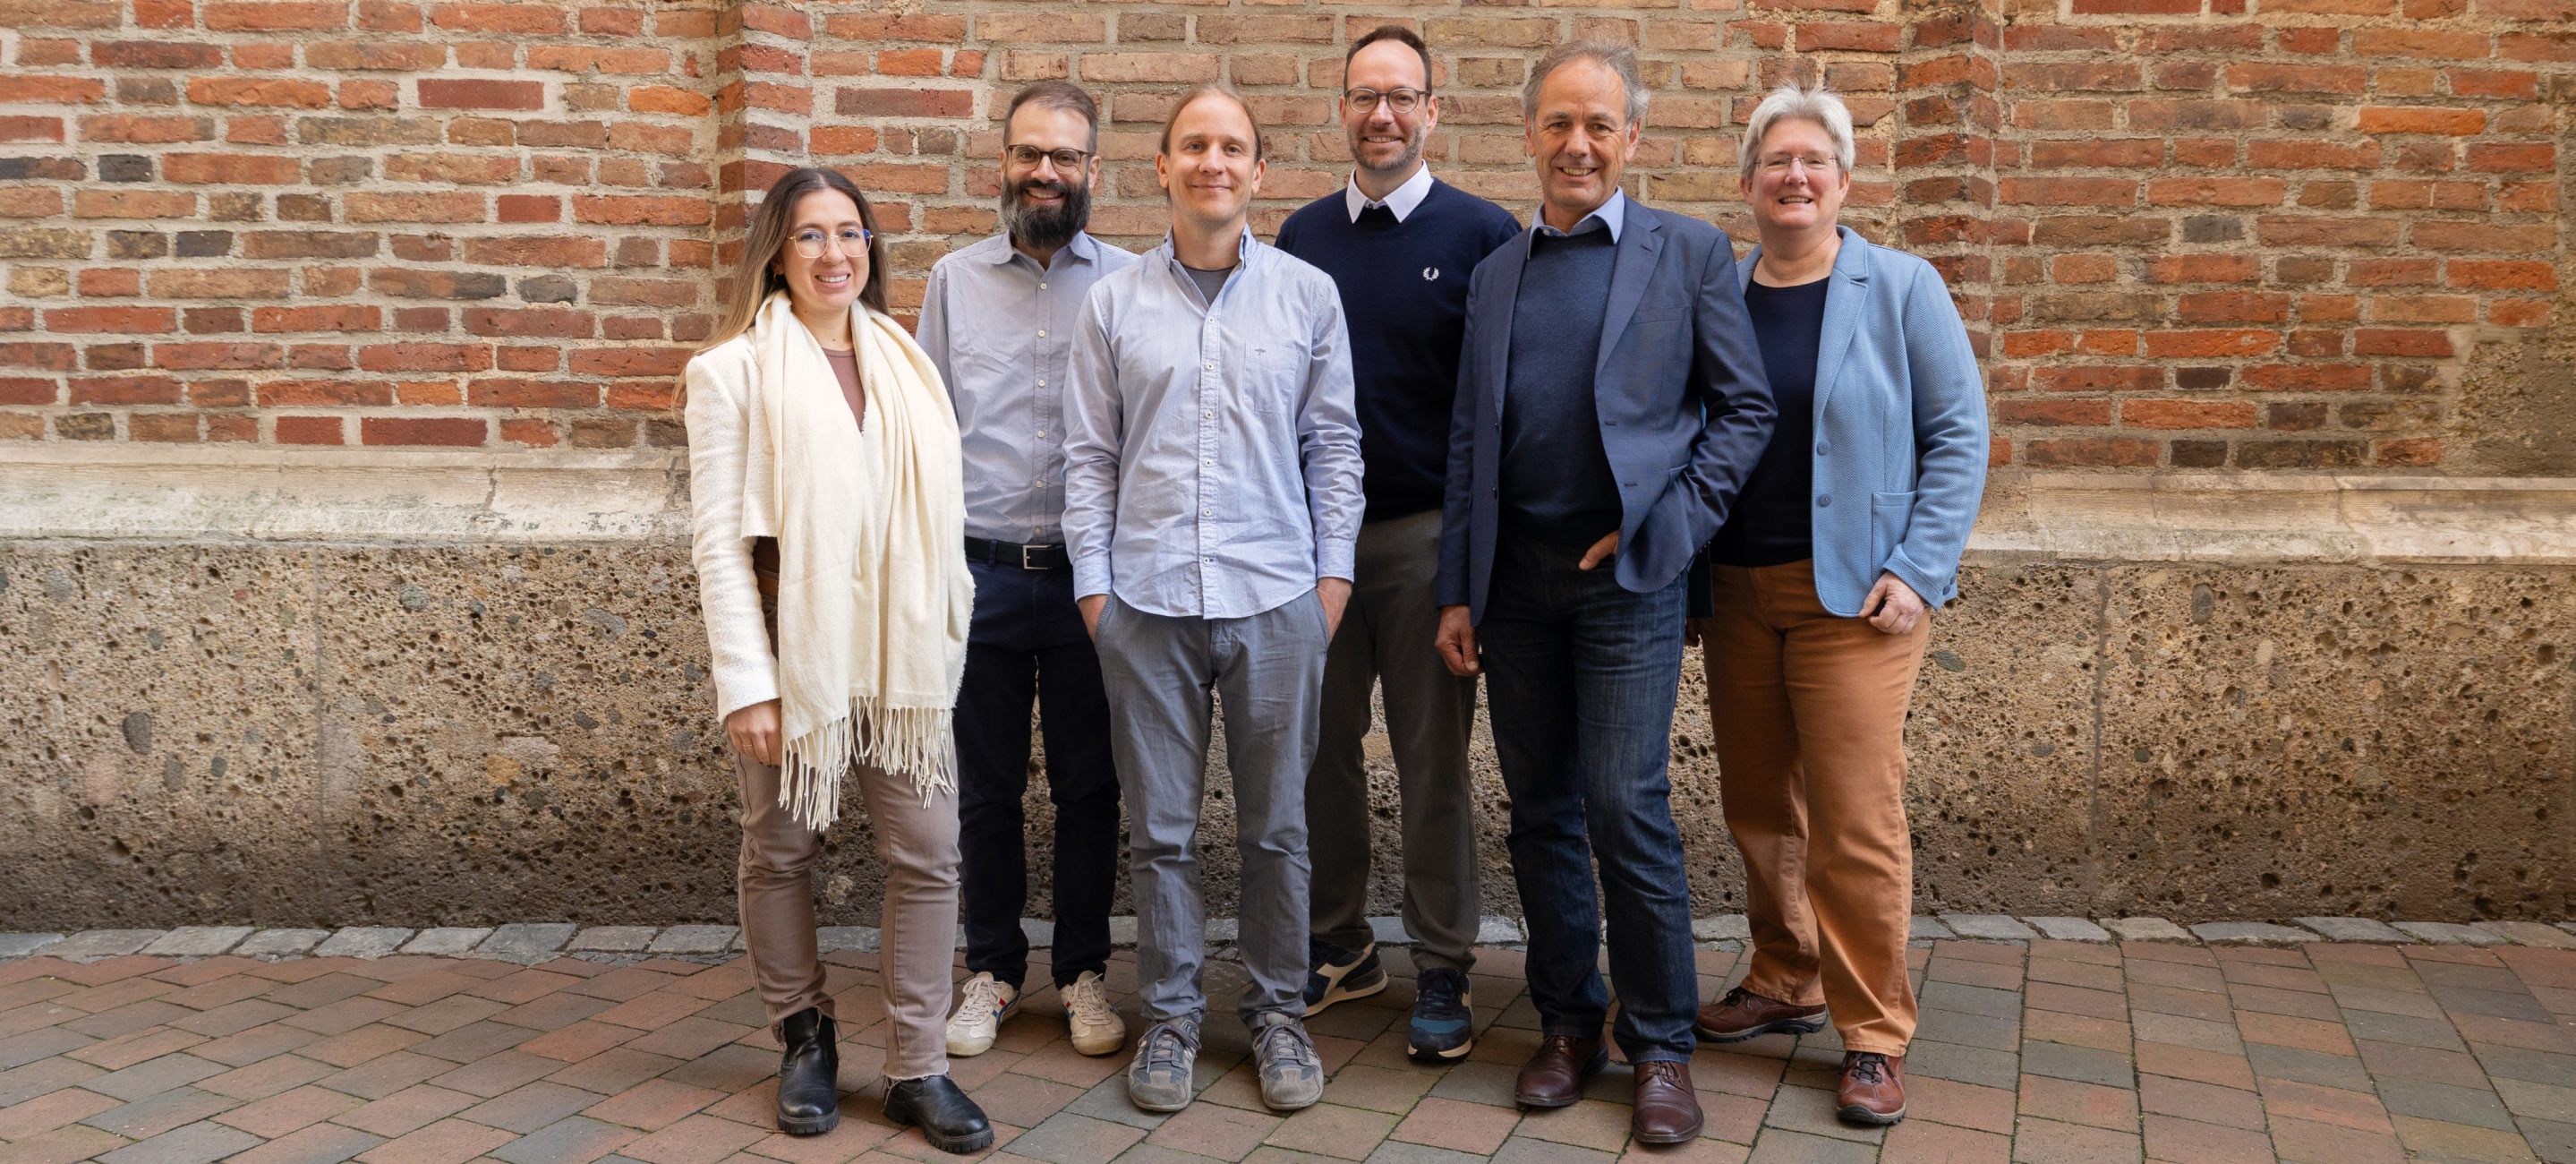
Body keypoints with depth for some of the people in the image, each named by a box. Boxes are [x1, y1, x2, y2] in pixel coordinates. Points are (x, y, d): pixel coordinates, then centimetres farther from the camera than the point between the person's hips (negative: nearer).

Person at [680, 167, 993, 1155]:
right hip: (792, 650, -3)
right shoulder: (733, 371, -3)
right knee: (781, 853, 9)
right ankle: (804, 1040, 29)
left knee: (927, 854, 1)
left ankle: (916, 1067, 11)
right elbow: (718, 537, -7)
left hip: (900, 653, 4)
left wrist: (948, 634, 8)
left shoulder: (904, 364, 11)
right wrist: (745, 683, -13)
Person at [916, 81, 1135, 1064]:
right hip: (982, 568, 1)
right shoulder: (954, 281, 8)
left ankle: (1084, 970, 22)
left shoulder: (1128, 285, 2)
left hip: (1090, 570, -1)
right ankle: (992, 969, 24)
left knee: (1089, 784, 7)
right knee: (986, 785, 9)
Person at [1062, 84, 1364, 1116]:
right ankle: (1169, 1017, 21)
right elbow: (1090, 456, 7)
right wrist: (1093, 581, 2)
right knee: (1160, 828, 7)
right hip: (1147, 601, 0)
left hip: (1275, 599, 0)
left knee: (1276, 826, 8)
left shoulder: (1308, 294, 5)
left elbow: (1333, 444, 8)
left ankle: (1278, 1012, 23)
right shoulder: (1114, 303, 6)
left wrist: (1334, 571, 2)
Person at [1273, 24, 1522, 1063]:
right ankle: (1337, 947, 25)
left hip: (1427, 536, -3)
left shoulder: (1483, 234, -1)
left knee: (1432, 762, 3)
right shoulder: (1302, 236, 10)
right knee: (1321, 751, 9)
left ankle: (1442, 974, 14)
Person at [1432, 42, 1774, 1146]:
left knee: (1626, 809, -9)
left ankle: (1660, 1047, 6)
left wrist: (1668, 524, -9)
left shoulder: (1690, 253, 3)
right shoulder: (1496, 271, 14)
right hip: (1517, 576, 4)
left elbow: (1745, 408, 2)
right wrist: (1457, 590, 8)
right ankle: (1567, 1023, 22)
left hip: (1626, 574, -4)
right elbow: (1469, 440, 13)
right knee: (1541, 810, 9)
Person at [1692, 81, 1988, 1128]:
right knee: (1757, 808, 12)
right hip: (1735, 590, 4)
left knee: (1856, 823, -5)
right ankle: (1784, 984, 31)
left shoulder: (1901, 289, -1)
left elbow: (1959, 434, -2)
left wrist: (1918, 571, -11)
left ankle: (1874, 1034, 7)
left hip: (1851, 596, -4)